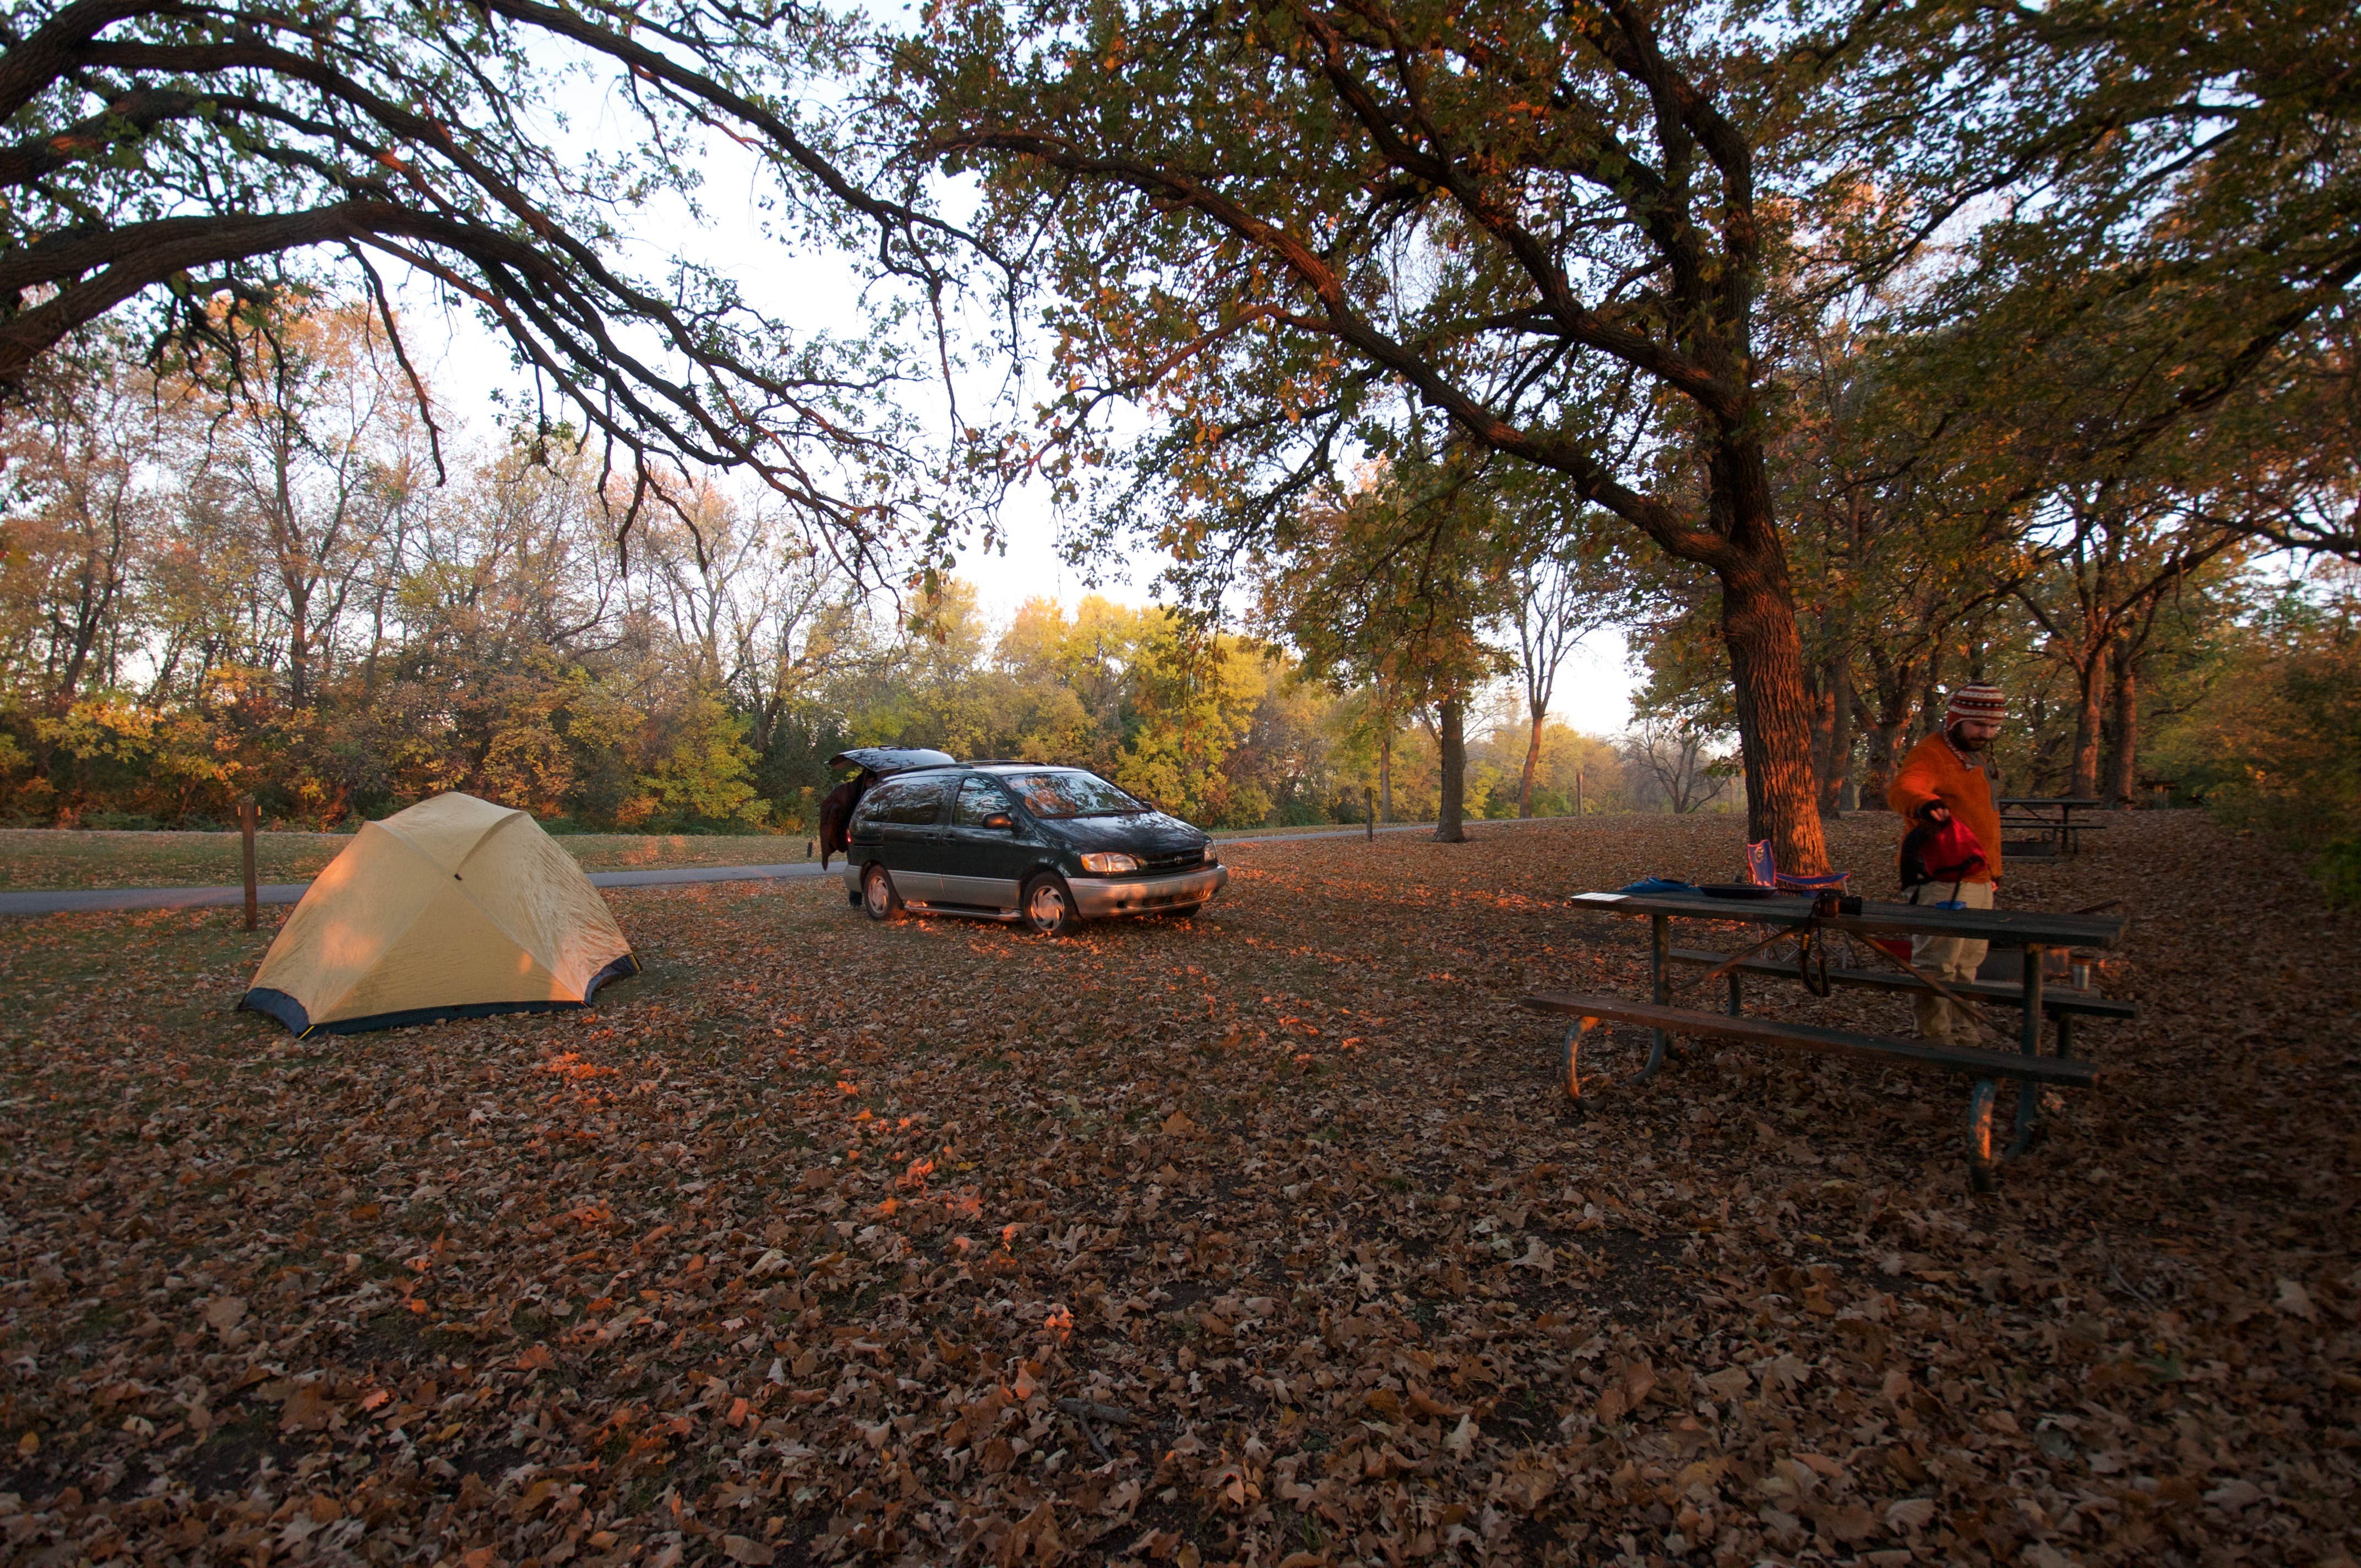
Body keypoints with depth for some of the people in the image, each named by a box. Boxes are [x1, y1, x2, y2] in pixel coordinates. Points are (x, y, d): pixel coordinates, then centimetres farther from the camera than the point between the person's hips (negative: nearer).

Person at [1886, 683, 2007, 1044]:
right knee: (1937, 966, -6)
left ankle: (1962, 1034, 29)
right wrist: (1924, 803, -57)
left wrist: (1993, 871, 30)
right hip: (1944, 882, -10)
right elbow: (1901, 789, -35)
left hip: (1979, 881, 10)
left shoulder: (1977, 756, 19)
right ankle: (1934, 1037, 3)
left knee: (1967, 964, 18)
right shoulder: (1930, 754, -12)